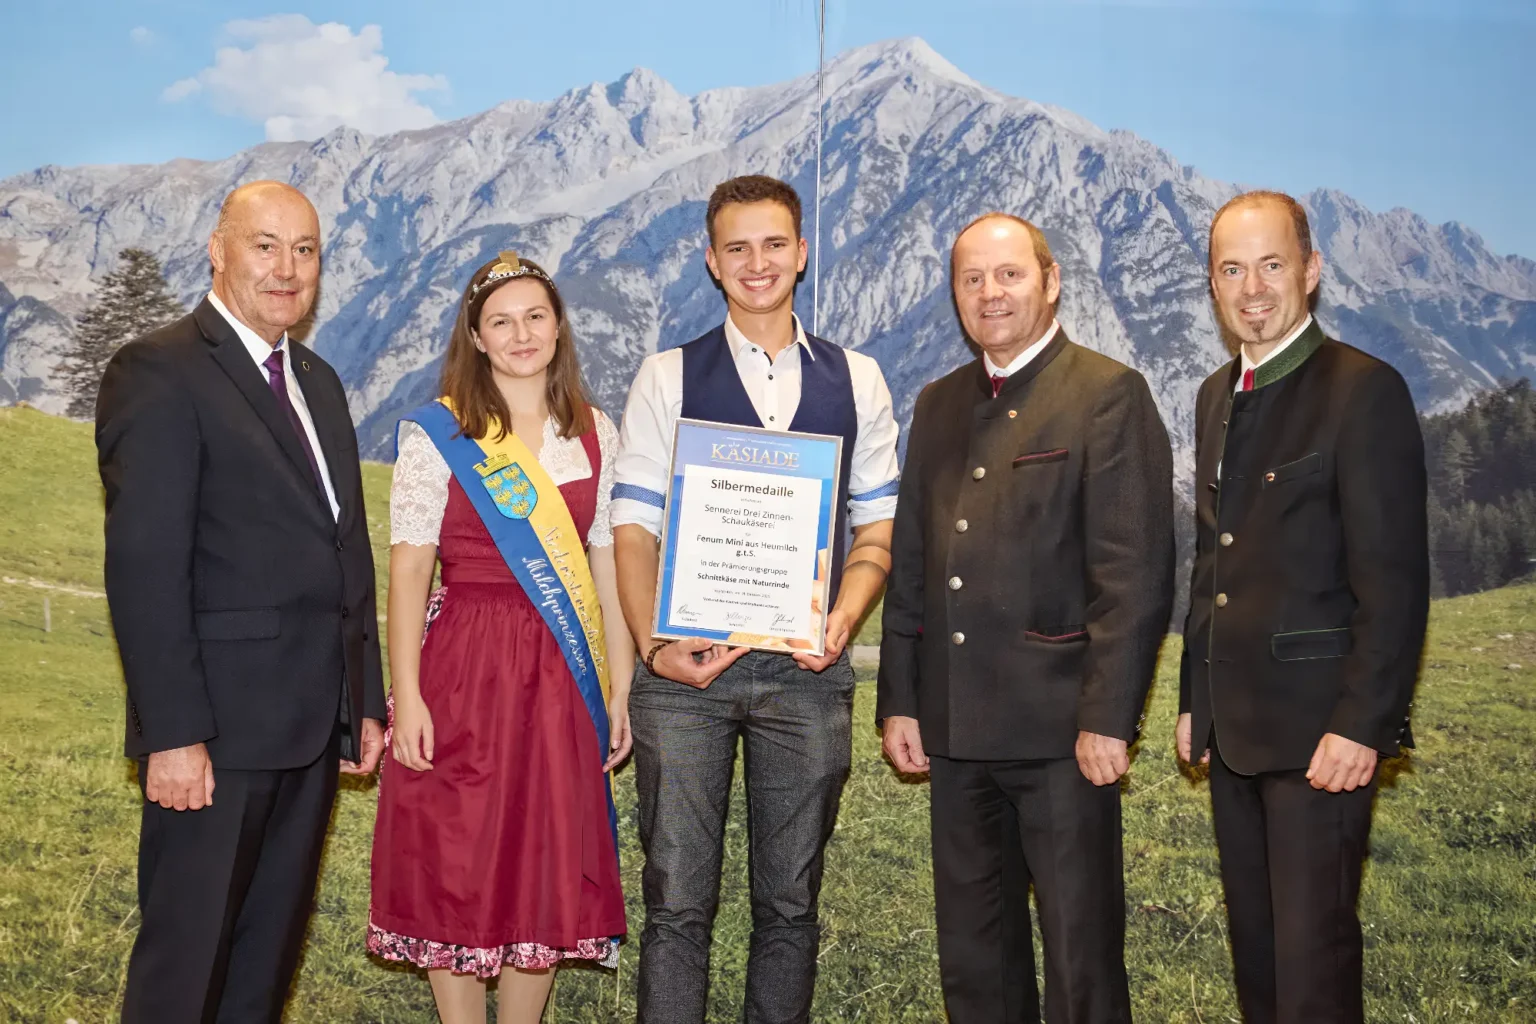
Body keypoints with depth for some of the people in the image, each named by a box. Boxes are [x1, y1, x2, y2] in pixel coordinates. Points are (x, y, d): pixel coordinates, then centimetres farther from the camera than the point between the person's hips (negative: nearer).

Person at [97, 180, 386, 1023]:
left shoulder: (318, 382, 17)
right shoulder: (159, 373, -9)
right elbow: (144, 566, -16)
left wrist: (365, 700, 14)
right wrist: (173, 734, -19)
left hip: (315, 726, 8)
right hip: (218, 732, -7)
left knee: (269, 954, 16)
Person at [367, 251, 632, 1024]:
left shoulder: (594, 435, 8)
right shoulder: (436, 433, -2)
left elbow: (607, 564, 8)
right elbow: (407, 569, -6)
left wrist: (620, 687, 4)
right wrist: (406, 695, -13)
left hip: (562, 678, 3)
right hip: (464, 671, -3)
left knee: (548, 872, 9)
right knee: (457, 870, 5)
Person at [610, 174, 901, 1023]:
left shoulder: (855, 381, 10)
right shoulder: (668, 378, 6)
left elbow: (878, 526, 8)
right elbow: (633, 527, 1)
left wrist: (841, 621, -10)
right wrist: (653, 647, -14)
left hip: (806, 668, 2)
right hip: (686, 666, -1)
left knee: (790, 903, 10)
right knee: (677, 900, 2)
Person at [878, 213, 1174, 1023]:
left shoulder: (1108, 395, -5)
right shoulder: (938, 404, 15)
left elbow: (1136, 574, -11)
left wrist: (1108, 717, -16)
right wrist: (899, 700, 10)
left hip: (1061, 728, -6)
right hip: (956, 728, 6)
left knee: (1082, 955, 3)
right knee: (972, 958, 16)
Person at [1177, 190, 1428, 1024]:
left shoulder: (1363, 390, -11)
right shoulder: (1218, 396, 13)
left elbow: (1394, 579, -15)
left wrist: (1362, 726, -19)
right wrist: (1195, 698, 15)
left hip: (1319, 728, -7)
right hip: (1234, 725, 7)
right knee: (1253, 949, 16)